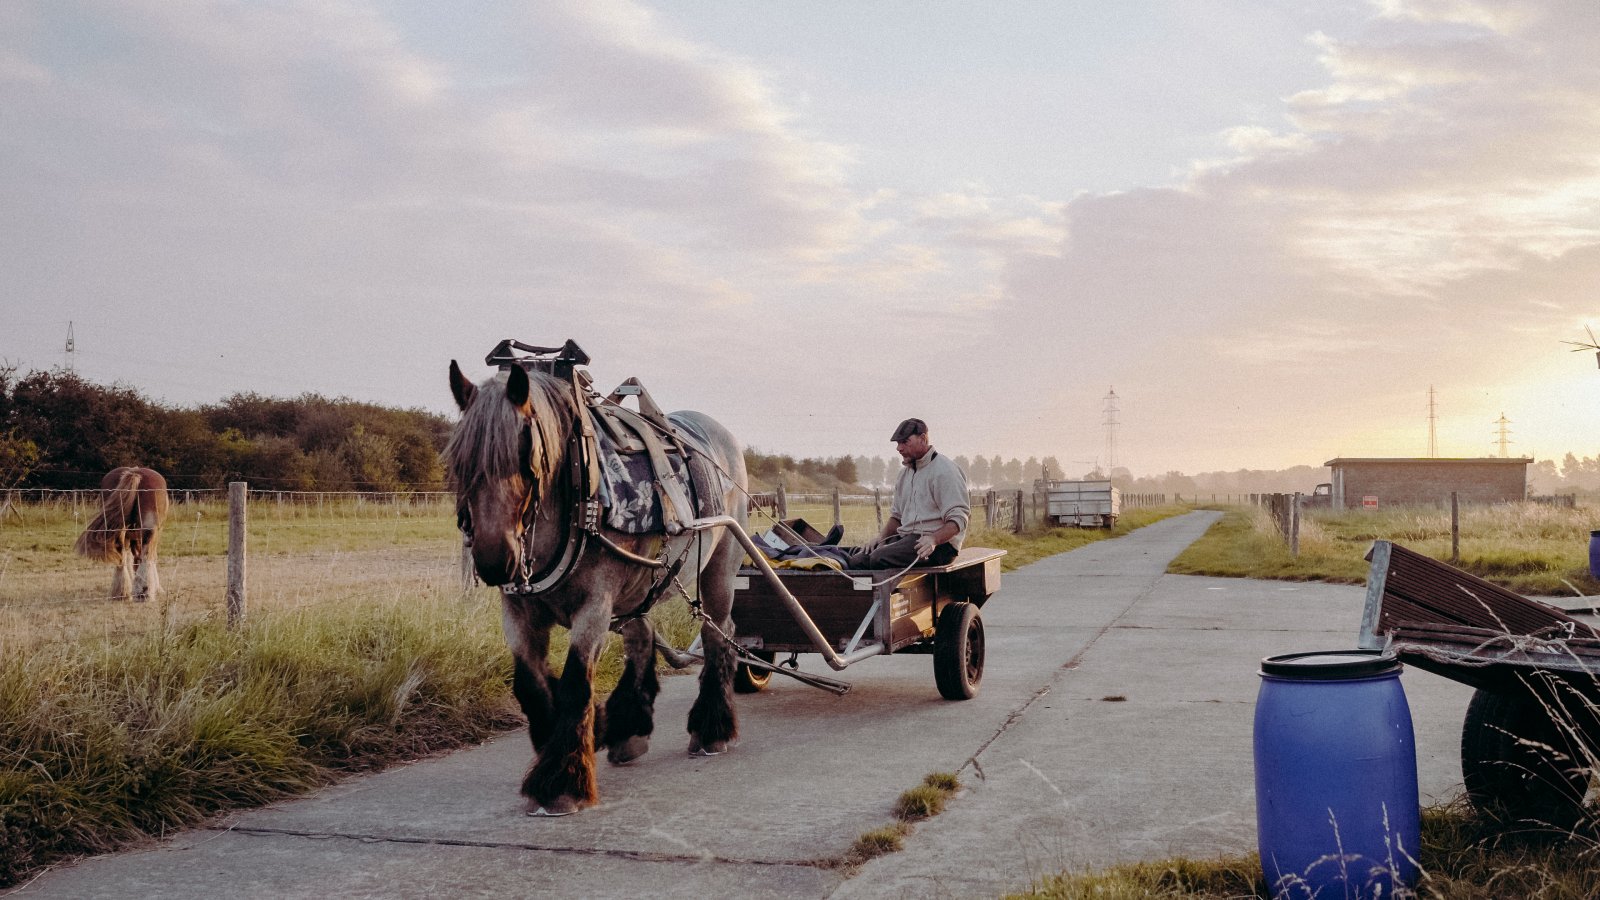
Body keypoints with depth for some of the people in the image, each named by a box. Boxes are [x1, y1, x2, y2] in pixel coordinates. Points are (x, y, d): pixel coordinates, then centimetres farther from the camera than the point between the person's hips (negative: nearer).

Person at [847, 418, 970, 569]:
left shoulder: (945, 470, -8)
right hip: (906, 537, 9)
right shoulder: (905, 473, 21)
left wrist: (933, 539, -33)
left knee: (880, 558, -31)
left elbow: (958, 519, -16)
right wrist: (881, 538, 9)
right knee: (857, 560, -13)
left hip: (940, 543, -9)